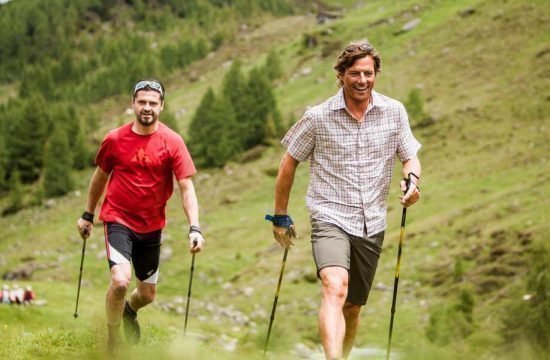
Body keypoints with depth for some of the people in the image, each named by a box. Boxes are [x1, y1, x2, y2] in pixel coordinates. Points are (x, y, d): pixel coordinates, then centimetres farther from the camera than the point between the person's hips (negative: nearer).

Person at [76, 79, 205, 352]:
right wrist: (88, 215, 17)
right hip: (118, 219, -2)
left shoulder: (172, 142, -10)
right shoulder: (114, 139, -7)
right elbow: (100, 176, 10)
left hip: (151, 226, 2)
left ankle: (130, 310, 52)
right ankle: (112, 342, -3)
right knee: (120, 280, -25)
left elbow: (187, 188, -12)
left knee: (147, 294, 14)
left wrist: (194, 228, -24)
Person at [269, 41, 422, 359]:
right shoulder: (318, 117, -5)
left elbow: (410, 157, 10)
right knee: (335, 288, -28)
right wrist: (280, 216, 9)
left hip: (372, 225, 4)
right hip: (330, 219, -4)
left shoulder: (394, 112, 2)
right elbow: (289, 164, 6)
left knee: (353, 307, 12)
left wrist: (412, 179, -14)